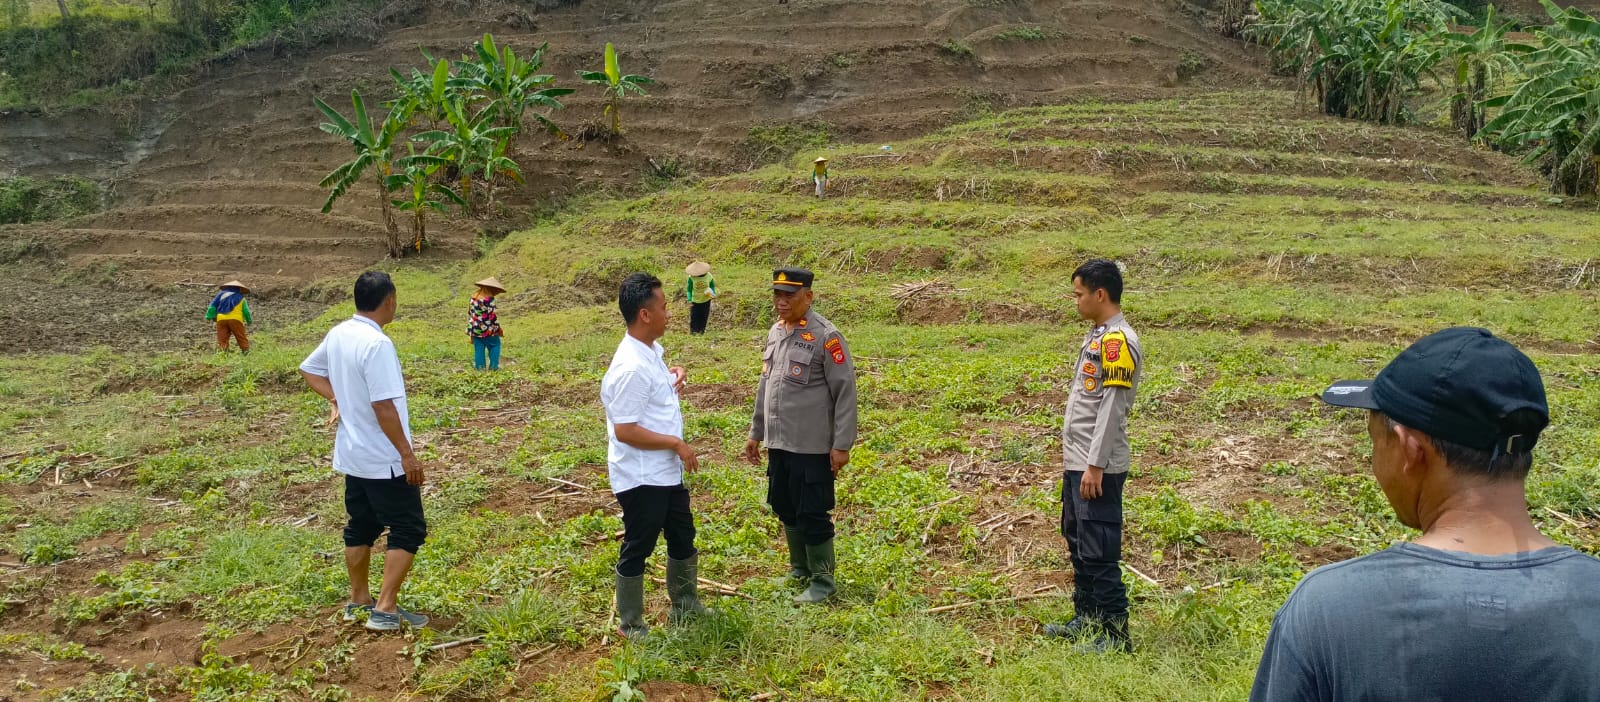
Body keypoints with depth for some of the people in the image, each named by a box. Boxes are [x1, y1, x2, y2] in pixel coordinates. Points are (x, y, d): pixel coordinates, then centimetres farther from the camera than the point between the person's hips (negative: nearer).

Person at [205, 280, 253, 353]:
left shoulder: (221, 294, 21)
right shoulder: (241, 298, 17)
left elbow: (213, 305, 14)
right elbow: (246, 311, 16)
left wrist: (210, 316, 15)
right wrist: (249, 321, 29)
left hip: (221, 319, 1)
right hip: (235, 319, -1)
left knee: (222, 339, -2)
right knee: (242, 338, 4)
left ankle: (222, 352, -17)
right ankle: (246, 351, -3)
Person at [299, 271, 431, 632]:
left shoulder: (338, 334, 3)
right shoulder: (377, 344, -23)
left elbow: (309, 370, 20)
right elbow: (383, 406, -26)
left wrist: (337, 400, 12)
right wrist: (407, 454, -20)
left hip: (353, 454, 9)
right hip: (385, 460, -9)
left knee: (361, 527, 19)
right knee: (409, 529, 0)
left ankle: (359, 600, 29)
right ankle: (386, 609, -1)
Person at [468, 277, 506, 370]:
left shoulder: (474, 297, 6)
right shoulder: (489, 298, -17)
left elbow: (470, 312, 12)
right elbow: (492, 315, -16)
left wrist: (470, 329, 20)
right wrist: (498, 327, -4)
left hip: (475, 328, 6)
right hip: (487, 329, -6)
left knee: (478, 348, 11)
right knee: (494, 345, 10)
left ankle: (479, 367, 12)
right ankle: (493, 366, 8)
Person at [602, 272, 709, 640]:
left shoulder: (652, 351, 4)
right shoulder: (632, 368, -26)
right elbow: (625, 430, -27)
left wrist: (672, 384, 3)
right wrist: (676, 443, -21)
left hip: (667, 472, 10)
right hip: (641, 479, -10)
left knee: (683, 537, 23)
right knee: (637, 550, 6)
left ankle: (685, 606, 41)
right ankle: (631, 626, 23)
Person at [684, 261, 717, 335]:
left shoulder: (709, 276, -16)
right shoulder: (691, 277, -21)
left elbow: (712, 286, 2)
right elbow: (689, 289, -13)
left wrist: (713, 294, -16)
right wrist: (689, 300, -22)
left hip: (706, 300, 2)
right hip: (695, 301, -2)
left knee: (704, 316, 11)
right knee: (694, 316, -1)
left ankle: (701, 330, 26)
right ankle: (693, 331, 12)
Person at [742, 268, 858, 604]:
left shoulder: (826, 336, -14)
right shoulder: (775, 333, 9)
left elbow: (845, 392, -14)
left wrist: (842, 444, -16)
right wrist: (755, 433, 20)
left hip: (812, 446, -7)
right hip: (778, 443, 8)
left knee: (813, 514, 1)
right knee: (785, 509, 17)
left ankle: (822, 581, 16)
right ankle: (799, 569, 35)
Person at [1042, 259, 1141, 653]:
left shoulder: (1118, 341, -16)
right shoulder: (1097, 336, 14)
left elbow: (1111, 407, -20)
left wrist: (1095, 465, -21)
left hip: (1098, 468, -10)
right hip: (1078, 461, 10)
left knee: (1099, 551, -6)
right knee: (1077, 540, 18)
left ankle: (1116, 634, 3)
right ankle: (1086, 618, 30)